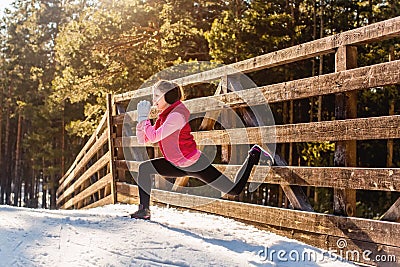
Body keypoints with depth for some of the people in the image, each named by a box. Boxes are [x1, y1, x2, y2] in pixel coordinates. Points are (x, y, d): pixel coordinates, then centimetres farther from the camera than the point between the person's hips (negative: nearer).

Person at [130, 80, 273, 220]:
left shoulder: (177, 115, -23)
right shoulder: (164, 115, 6)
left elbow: (154, 137, -30)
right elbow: (143, 140, 5)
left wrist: (144, 117, -20)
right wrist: (140, 119, -9)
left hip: (195, 165, -9)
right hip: (178, 165, 9)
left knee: (234, 190, 0)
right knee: (144, 168, -5)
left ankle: (254, 155, 19)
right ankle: (144, 210, -1)